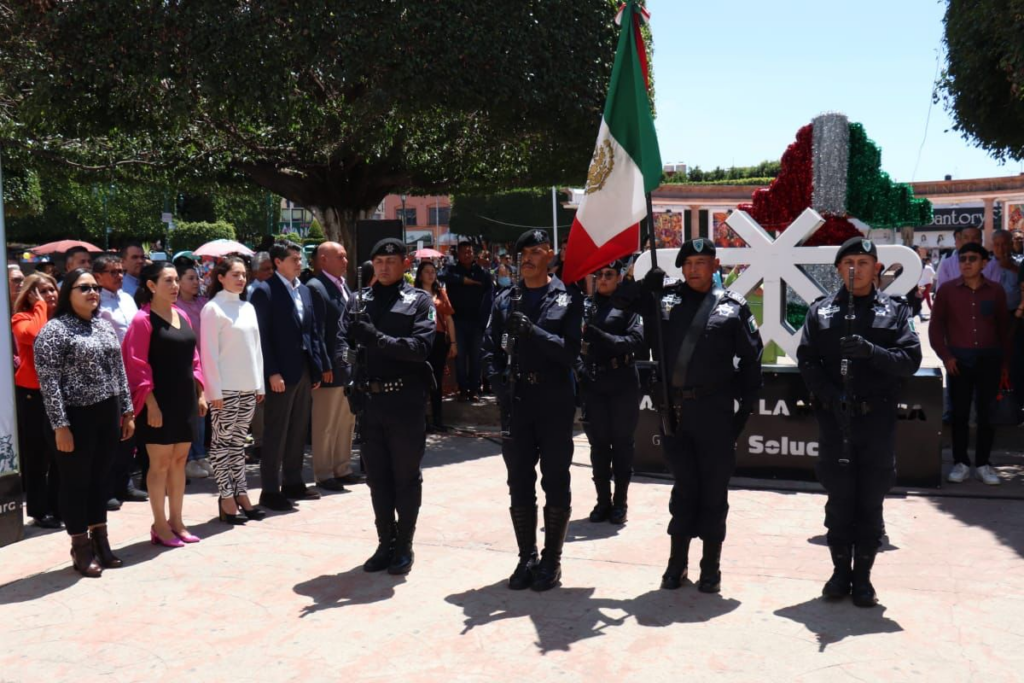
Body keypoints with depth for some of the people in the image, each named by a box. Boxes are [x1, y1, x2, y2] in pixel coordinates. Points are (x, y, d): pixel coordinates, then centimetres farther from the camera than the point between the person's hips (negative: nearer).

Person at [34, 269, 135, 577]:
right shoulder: (54, 330, -10)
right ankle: (81, 548, 15)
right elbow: (48, 382, -14)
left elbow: (118, 370, 15)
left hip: (107, 415, 6)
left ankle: (100, 541, 25)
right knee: (76, 482, 4)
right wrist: (60, 425, -18)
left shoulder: (104, 325, 11)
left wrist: (127, 410, 12)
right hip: (77, 417, -6)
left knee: (100, 478, 14)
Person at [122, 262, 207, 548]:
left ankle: (176, 521, 20)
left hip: (185, 398, 7)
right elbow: (138, 366, -13)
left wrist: (200, 393, 11)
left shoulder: (182, 316, 10)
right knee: (160, 463, 1)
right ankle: (160, 525, 12)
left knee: (179, 461, 11)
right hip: (159, 401, -7)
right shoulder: (143, 320, -10)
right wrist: (151, 404, -17)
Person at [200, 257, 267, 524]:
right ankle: (226, 497, 5)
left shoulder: (248, 307, 12)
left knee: (238, 440, 11)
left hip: (248, 387, 6)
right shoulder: (213, 308, -7)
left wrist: (260, 384, 12)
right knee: (223, 441, 0)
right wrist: (214, 390, -13)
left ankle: (240, 493, 16)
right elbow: (209, 352, -10)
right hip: (225, 387, -6)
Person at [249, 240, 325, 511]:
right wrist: (272, 373, -18)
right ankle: (270, 491, 8)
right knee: (276, 433, 0)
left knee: (298, 430, 14)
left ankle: (292, 483, 26)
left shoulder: (304, 290, 13)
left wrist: (317, 367, 10)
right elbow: (261, 336, -13)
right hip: (281, 374, -7)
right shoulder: (265, 291, -9)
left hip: (304, 371, 7)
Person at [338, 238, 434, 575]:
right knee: (377, 477, 13)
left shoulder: (418, 301, -1)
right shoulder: (360, 300, 11)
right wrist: (344, 361, -20)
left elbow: (422, 346, -15)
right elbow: (342, 339, 1)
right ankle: (385, 543, 25)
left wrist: (377, 338, -25)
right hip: (369, 399, 4)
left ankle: (404, 545, 18)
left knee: (406, 477, 6)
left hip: (406, 400, -4)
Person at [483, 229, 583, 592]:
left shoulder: (568, 299, -1)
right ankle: (527, 556, 21)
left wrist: (533, 331, -22)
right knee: (519, 483, 9)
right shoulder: (505, 301, 10)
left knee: (555, 481, 4)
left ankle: (551, 559, 16)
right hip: (515, 402, 3)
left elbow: (571, 350, -11)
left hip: (555, 401, -3)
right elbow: (490, 350, 8)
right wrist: (500, 385, -6)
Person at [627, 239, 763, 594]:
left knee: (713, 489, 6)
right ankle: (678, 561, 21)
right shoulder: (664, 298, 6)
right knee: (683, 487, 11)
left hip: (714, 409, -2)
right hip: (673, 409, 2)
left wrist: (746, 405, -1)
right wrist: (645, 287, -7)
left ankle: (711, 566, 17)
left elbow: (751, 358, 4)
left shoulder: (733, 306, 2)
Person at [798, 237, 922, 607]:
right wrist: (830, 395, -13)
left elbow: (910, 360, -4)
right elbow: (806, 360, 1)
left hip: (877, 420, 0)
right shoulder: (820, 311, 7)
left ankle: (863, 575, 17)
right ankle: (840, 570, 20)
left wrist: (871, 351, -21)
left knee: (870, 503, 5)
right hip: (834, 420, 1)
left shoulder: (895, 311, 5)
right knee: (839, 500, 7)